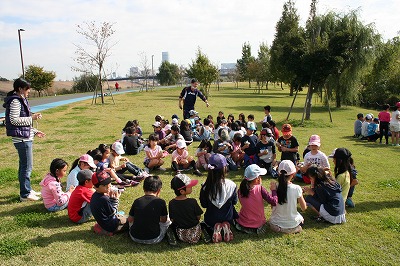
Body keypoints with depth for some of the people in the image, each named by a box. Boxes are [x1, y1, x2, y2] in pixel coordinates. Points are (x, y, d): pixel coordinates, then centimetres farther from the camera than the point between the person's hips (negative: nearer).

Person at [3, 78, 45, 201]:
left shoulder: (21, 100, 16)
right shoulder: (15, 101, -14)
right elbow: (14, 120, -20)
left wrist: (35, 131, 17)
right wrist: (32, 118, -17)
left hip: (26, 137, 10)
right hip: (22, 139, -10)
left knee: (24, 166, 18)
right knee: (27, 166, -4)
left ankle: (27, 190, 29)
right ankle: (25, 194, 5)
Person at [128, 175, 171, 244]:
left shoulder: (137, 201, -3)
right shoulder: (161, 202, -10)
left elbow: (130, 219, 9)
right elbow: (164, 220, 4)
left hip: (135, 238, 2)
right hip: (153, 240, -2)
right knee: (168, 221, 20)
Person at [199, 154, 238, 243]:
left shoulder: (205, 187, -23)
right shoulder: (231, 185, -24)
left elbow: (204, 204, -8)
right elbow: (234, 201, -6)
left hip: (211, 220, 1)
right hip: (228, 218, 0)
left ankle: (215, 229, 1)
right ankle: (226, 227, 4)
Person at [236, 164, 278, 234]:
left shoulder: (241, 189, -12)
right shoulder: (259, 188, -21)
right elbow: (274, 202, -22)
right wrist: (273, 190, -5)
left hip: (242, 223, 2)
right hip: (257, 224, -2)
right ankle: (256, 229, 8)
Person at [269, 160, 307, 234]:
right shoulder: (296, 188, -19)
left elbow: (272, 206, 1)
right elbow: (304, 208, -7)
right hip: (292, 226, -1)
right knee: (300, 218, 32)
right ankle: (296, 228, 12)